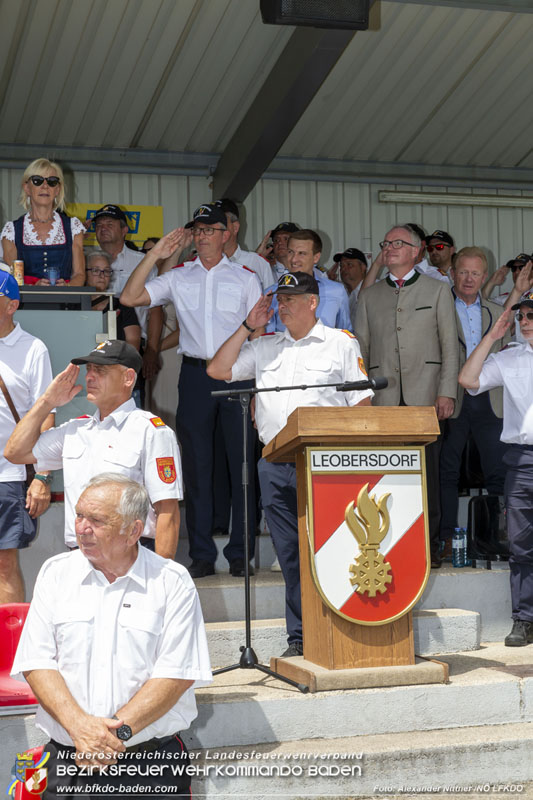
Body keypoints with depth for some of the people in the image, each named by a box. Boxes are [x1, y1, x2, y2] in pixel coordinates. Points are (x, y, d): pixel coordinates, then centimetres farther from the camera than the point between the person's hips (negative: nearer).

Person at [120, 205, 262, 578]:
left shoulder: (245, 277, 9)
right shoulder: (179, 277, 10)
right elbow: (129, 298, 0)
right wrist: (154, 254, -4)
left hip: (237, 373, -1)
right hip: (195, 375, 1)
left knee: (241, 463, -1)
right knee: (197, 465, 3)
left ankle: (240, 554, 8)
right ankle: (202, 554, 10)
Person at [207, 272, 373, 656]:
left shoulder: (341, 343, 9)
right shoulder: (265, 346, 19)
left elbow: (362, 400, 5)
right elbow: (217, 370, 14)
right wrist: (248, 326, 11)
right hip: (275, 463, 4)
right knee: (290, 553, 5)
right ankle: (299, 638, 12)